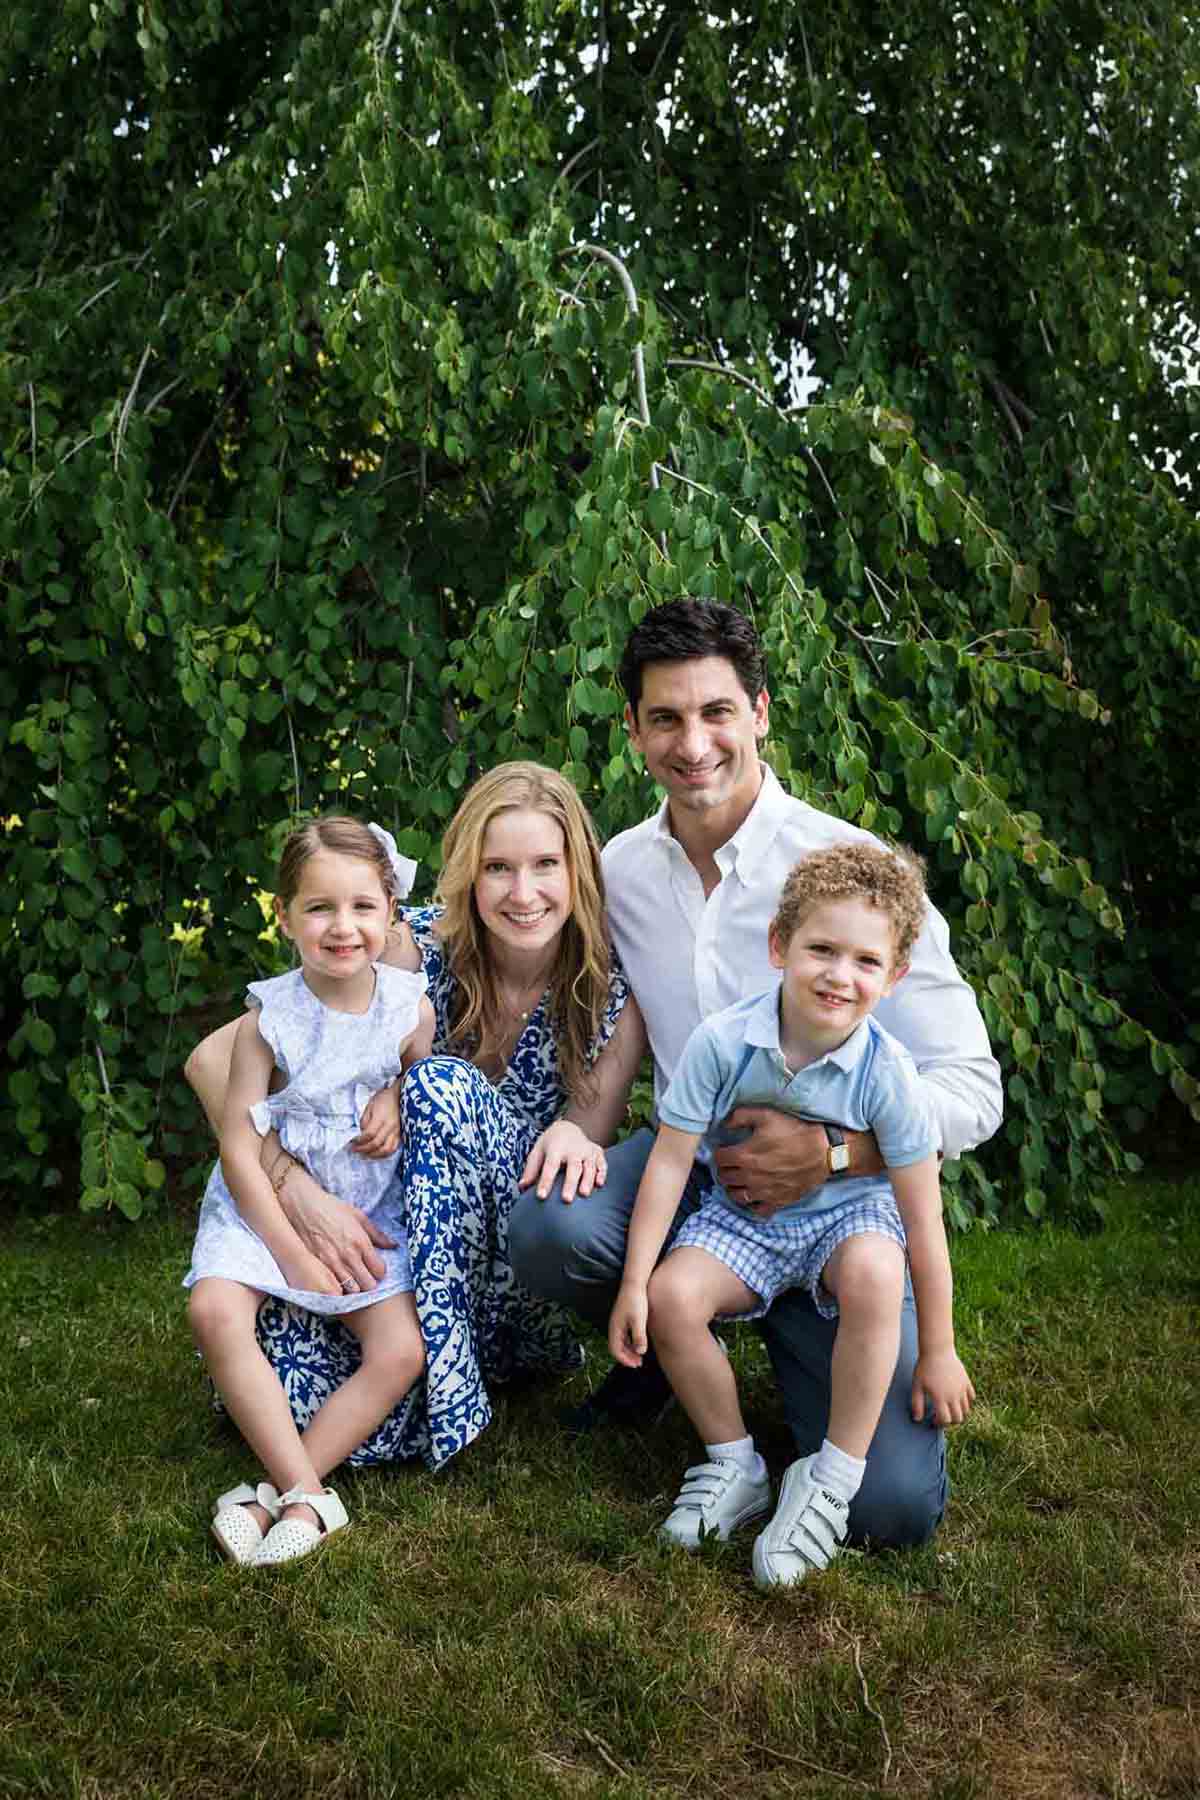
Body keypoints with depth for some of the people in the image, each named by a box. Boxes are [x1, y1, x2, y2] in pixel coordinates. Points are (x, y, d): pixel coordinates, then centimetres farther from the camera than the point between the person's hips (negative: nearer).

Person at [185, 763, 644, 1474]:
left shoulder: (616, 981, -11)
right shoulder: (419, 948, -15)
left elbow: (591, 1134, -7)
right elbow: (214, 1060, -17)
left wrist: (572, 1133, -32)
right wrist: (302, 1196, -30)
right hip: (384, 1228, 1)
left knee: (443, 1083, -29)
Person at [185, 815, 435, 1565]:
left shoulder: (412, 1008, -9)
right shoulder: (269, 1018, -13)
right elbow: (239, 1143, -12)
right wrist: (293, 1250, -14)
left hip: (371, 1211, 1)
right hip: (266, 1207, -1)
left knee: (402, 1349, -17)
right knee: (216, 1310, -26)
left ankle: (277, 1490, -8)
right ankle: (308, 1494, -20)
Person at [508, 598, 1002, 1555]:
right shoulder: (618, 871, 0)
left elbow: (971, 1089, -14)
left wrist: (831, 1153, -29)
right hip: (686, 1162, 3)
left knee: (892, 1503, -17)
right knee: (548, 1226, -29)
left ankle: (788, 1340, 16)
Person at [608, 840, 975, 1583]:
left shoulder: (887, 1074, -21)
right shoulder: (722, 1041, -20)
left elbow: (924, 1221, -14)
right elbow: (669, 1163, -13)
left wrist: (939, 1351, -10)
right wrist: (634, 1282, -15)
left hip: (847, 1214, -1)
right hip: (742, 1217, 2)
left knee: (874, 1271, -36)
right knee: (672, 1296, -26)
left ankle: (832, 1480, -19)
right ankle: (736, 1465, 0)